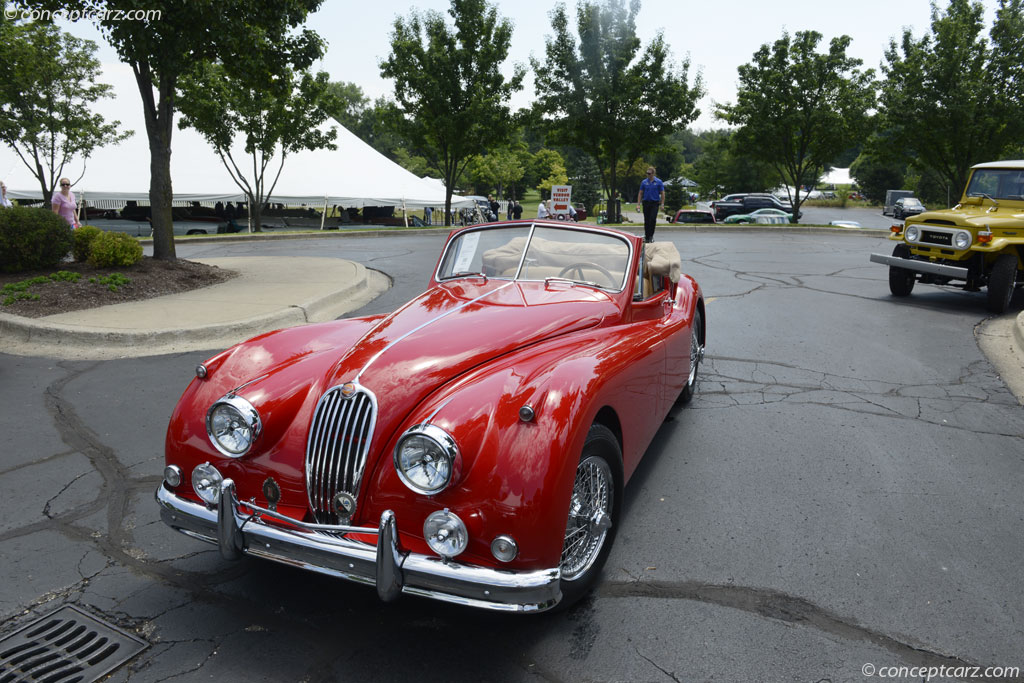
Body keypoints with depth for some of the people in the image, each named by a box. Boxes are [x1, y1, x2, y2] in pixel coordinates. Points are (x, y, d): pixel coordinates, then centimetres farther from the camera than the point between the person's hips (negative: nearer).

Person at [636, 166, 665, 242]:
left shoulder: (658, 182, 0)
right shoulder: (644, 182, 7)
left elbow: (662, 193, 2)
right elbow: (640, 193, 10)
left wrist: (662, 204, -7)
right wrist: (638, 204, 1)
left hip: (655, 203, -3)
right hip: (646, 203, 3)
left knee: (653, 219, -16)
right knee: (646, 221, 5)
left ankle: (651, 235, -6)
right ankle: (646, 236, 13)